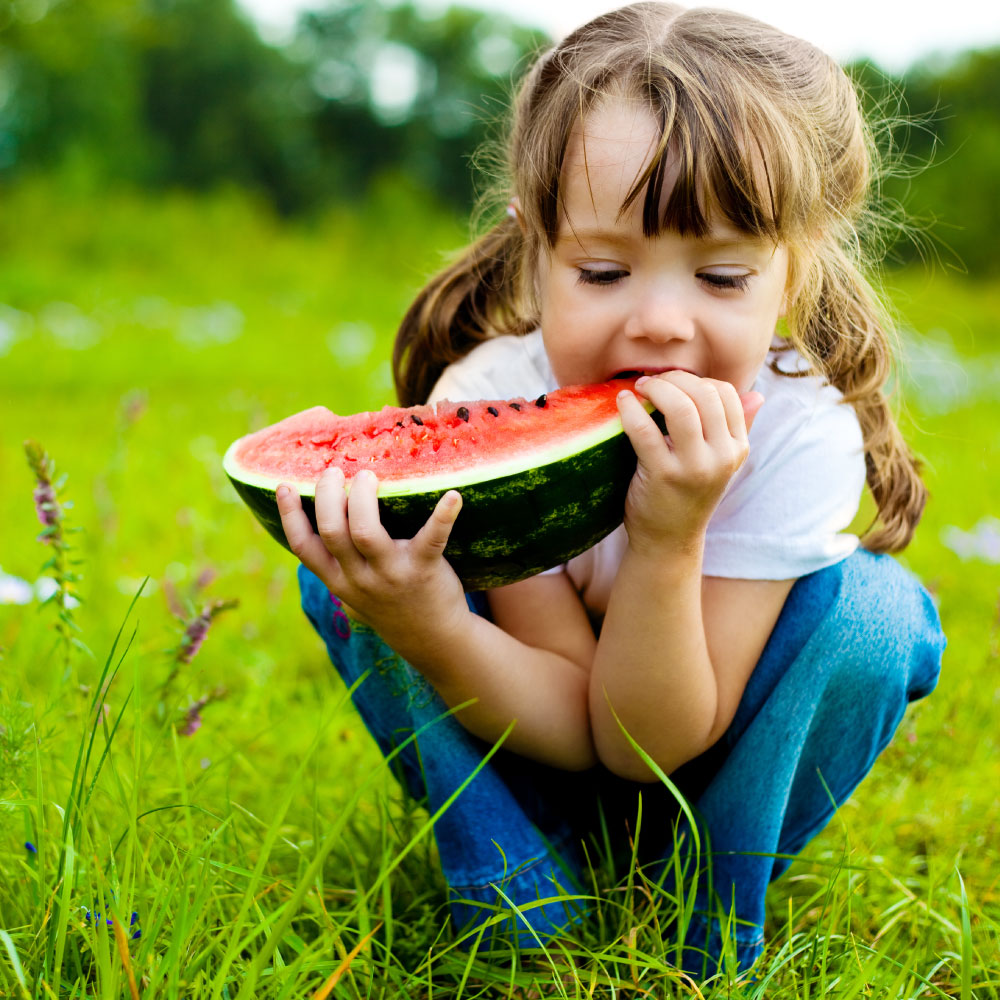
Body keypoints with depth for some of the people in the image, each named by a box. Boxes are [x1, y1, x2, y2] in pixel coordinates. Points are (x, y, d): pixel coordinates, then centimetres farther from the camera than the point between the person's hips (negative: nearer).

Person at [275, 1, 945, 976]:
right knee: (353, 571, -24)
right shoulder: (482, 405, -28)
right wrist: (427, 629, -51)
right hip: (521, 758, 1)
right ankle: (522, 914, -10)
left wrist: (669, 538, -46)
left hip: (705, 762, 0)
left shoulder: (802, 437, -29)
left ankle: (711, 929, -7)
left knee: (870, 611, -28)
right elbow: (574, 725, -30)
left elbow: (647, 746, -29)